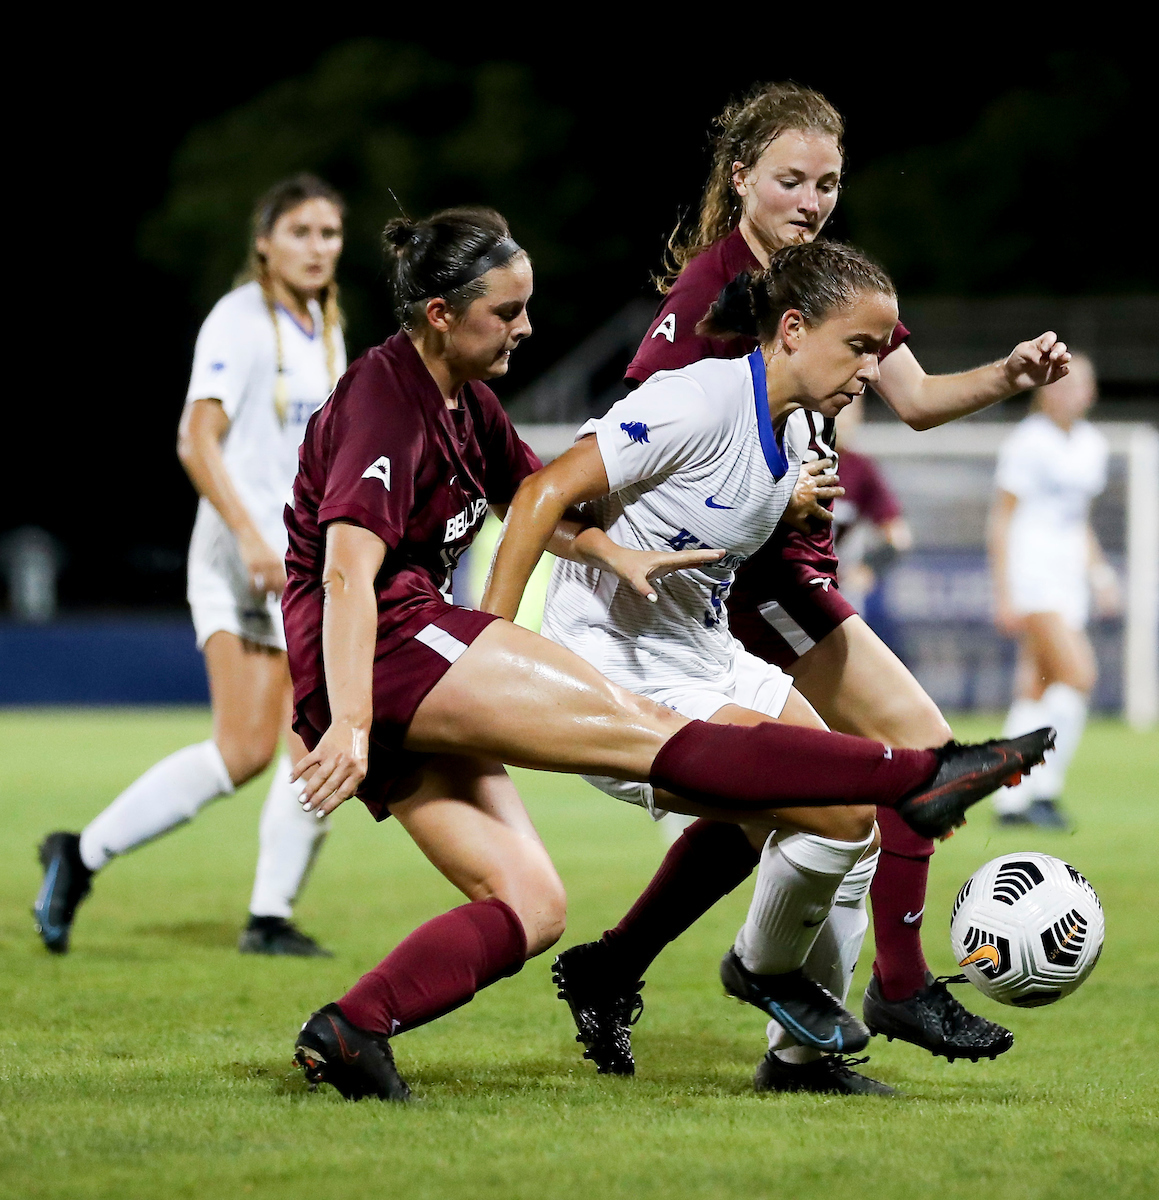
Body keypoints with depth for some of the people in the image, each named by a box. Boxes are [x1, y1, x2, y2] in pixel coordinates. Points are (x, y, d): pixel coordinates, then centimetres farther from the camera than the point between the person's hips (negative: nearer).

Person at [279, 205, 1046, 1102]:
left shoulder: (465, 404, 17)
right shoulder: (384, 401, -12)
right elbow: (347, 569, -23)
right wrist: (348, 724, -33)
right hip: (386, 647, -11)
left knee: (530, 907, -1)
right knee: (637, 727, -15)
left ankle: (349, 1031, -13)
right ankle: (918, 780, -20)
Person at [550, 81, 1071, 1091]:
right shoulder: (712, 285, -15)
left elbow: (915, 398, 10)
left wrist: (1008, 377, -8)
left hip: (799, 556, 9)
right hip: (742, 562, -9)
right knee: (917, 741, -11)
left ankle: (611, 970, 20)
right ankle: (900, 985, -3)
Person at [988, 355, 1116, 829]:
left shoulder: (1091, 444, 15)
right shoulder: (1028, 443, -8)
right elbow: (1001, 519, -8)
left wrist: (1098, 572, 14)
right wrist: (1003, 593, -12)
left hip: (1068, 578, 7)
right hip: (1031, 573, -7)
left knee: (1034, 691, 5)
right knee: (1077, 674, -20)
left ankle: (1012, 800, 6)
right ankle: (1044, 789, -15)